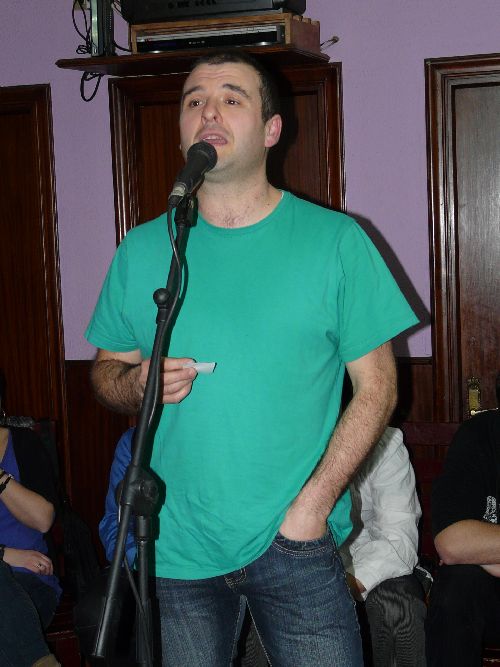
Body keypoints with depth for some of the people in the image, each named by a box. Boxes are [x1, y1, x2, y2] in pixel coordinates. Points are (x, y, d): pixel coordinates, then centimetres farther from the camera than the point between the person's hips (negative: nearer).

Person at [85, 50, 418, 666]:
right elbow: (105, 371, 12)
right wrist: (137, 384, -12)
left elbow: (376, 386, -4)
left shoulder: (335, 241, -3)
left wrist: (314, 503, -13)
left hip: (298, 547, -2)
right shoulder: (141, 250, 4)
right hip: (174, 549, 2)